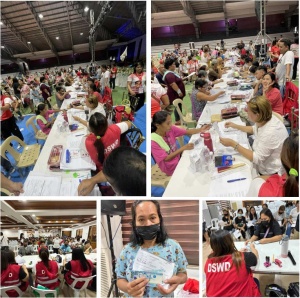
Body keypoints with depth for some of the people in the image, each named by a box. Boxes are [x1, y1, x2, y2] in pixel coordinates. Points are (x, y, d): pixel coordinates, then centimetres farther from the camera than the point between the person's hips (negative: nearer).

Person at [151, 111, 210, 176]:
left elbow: (187, 132, -7)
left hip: (178, 159, 6)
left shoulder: (170, 129, -10)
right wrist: (183, 148, -33)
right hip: (172, 169, -6)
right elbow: (166, 158, -26)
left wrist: (200, 130, -25)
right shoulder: (153, 142, -26)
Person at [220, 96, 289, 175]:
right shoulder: (264, 120, -5)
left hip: (271, 174, -8)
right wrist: (236, 126, 18)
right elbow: (254, 129, 20)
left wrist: (233, 144, -28)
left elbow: (257, 158, -29)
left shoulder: (270, 133, -33)